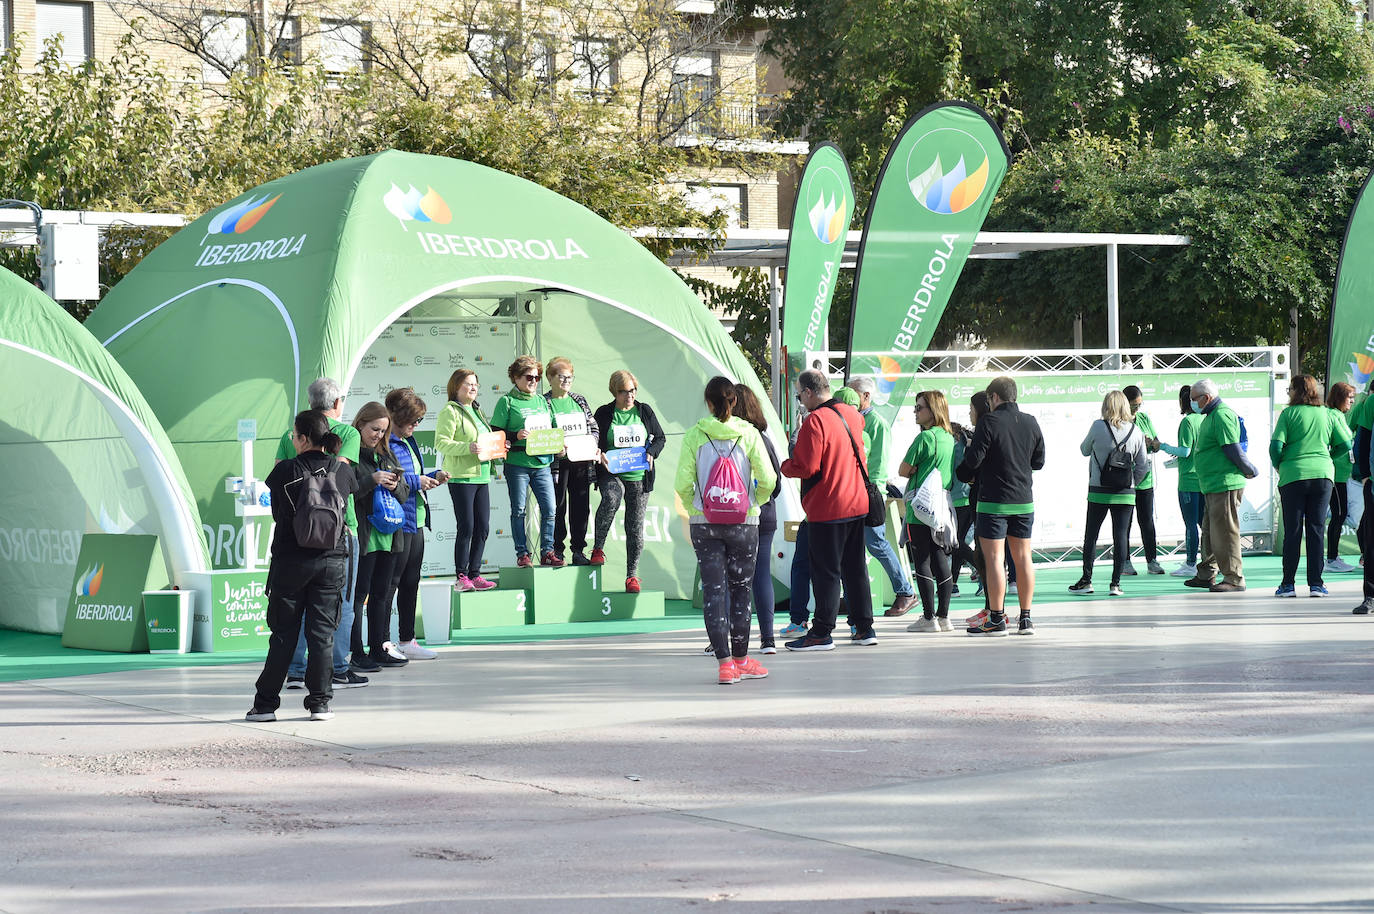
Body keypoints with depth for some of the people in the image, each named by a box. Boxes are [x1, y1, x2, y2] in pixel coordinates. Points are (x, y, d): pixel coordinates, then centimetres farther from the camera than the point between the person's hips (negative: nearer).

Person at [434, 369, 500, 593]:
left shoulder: (477, 411, 20)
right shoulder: (450, 411, -6)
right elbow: (441, 443, -14)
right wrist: (467, 447, -25)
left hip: (481, 476, 8)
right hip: (461, 476, -8)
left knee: (483, 528, 5)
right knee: (466, 527, -8)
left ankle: (475, 574, 12)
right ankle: (461, 577, -2)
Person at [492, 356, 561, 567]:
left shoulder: (542, 401, 16)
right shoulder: (507, 401, 0)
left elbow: (552, 429, 23)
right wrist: (516, 436, -18)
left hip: (542, 464, 4)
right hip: (517, 464, -4)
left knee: (549, 509, -2)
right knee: (519, 510, 0)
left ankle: (547, 552, 6)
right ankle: (522, 554, 7)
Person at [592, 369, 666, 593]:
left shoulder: (645, 411, 7)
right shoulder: (604, 413, 2)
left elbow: (660, 438, 13)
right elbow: (592, 442, 5)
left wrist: (651, 453, -7)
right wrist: (600, 455, -17)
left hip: (639, 476, 2)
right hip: (611, 473, -2)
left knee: (635, 526, 4)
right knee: (612, 497, -35)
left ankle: (632, 575, 12)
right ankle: (598, 548, -20)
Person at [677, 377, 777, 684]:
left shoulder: (695, 435, -3)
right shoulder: (748, 433, -4)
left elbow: (683, 483, -7)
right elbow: (768, 479, -7)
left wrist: (693, 509, 10)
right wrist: (754, 503, 11)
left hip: (704, 523, 0)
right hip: (743, 521, 0)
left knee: (713, 589, 3)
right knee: (740, 589, 11)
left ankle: (725, 662, -3)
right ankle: (741, 660, 20)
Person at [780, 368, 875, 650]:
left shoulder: (815, 420, -17)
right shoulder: (852, 414, 8)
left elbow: (806, 467, -21)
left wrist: (784, 466, -1)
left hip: (826, 508, -8)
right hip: (857, 503, 8)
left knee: (825, 571, -3)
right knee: (855, 566, 14)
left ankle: (821, 633, -1)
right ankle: (864, 627, 17)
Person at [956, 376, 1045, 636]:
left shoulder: (989, 422, -12)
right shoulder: (1031, 423, 6)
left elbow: (973, 460, -15)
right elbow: (1039, 461, 13)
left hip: (993, 500, -6)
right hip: (1024, 501, 6)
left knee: (993, 558, -2)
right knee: (1023, 557, 10)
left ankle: (996, 619, -3)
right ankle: (1025, 618, 11)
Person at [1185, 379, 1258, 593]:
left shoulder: (1222, 416, -15)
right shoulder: (1211, 416, 19)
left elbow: (1233, 450, -17)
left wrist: (1250, 471, -8)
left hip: (1225, 484, -11)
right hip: (1213, 486, 11)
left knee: (1224, 531, -8)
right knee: (1209, 532, 17)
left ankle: (1234, 579, -3)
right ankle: (1206, 575, 26)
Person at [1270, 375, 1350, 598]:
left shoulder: (1288, 414, -3)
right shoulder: (1326, 414, 7)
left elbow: (1276, 446, -10)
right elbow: (1345, 445, 7)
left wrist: (1279, 466, 9)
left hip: (1293, 476, -2)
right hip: (1323, 475, 2)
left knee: (1292, 531, 3)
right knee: (1316, 530, 6)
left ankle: (1288, 583, 4)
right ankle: (1316, 584, 4)